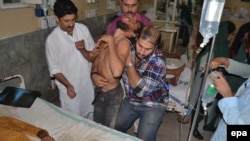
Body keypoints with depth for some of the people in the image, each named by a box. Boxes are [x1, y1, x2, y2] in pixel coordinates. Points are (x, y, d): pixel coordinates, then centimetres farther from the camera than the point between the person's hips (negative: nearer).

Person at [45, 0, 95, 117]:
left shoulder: (83, 29, -6)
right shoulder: (52, 40, -16)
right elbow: (54, 69, -11)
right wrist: (67, 85, -22)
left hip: (88, 82, 4)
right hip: (69, 86, -3)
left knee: (90, 116, 22)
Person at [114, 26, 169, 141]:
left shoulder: (158, 61, -24)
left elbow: (140, 90, -30)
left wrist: (129, 63, -25)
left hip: (152, 106, -4)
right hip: (130, 101, 4)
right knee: (113, 131, 7)